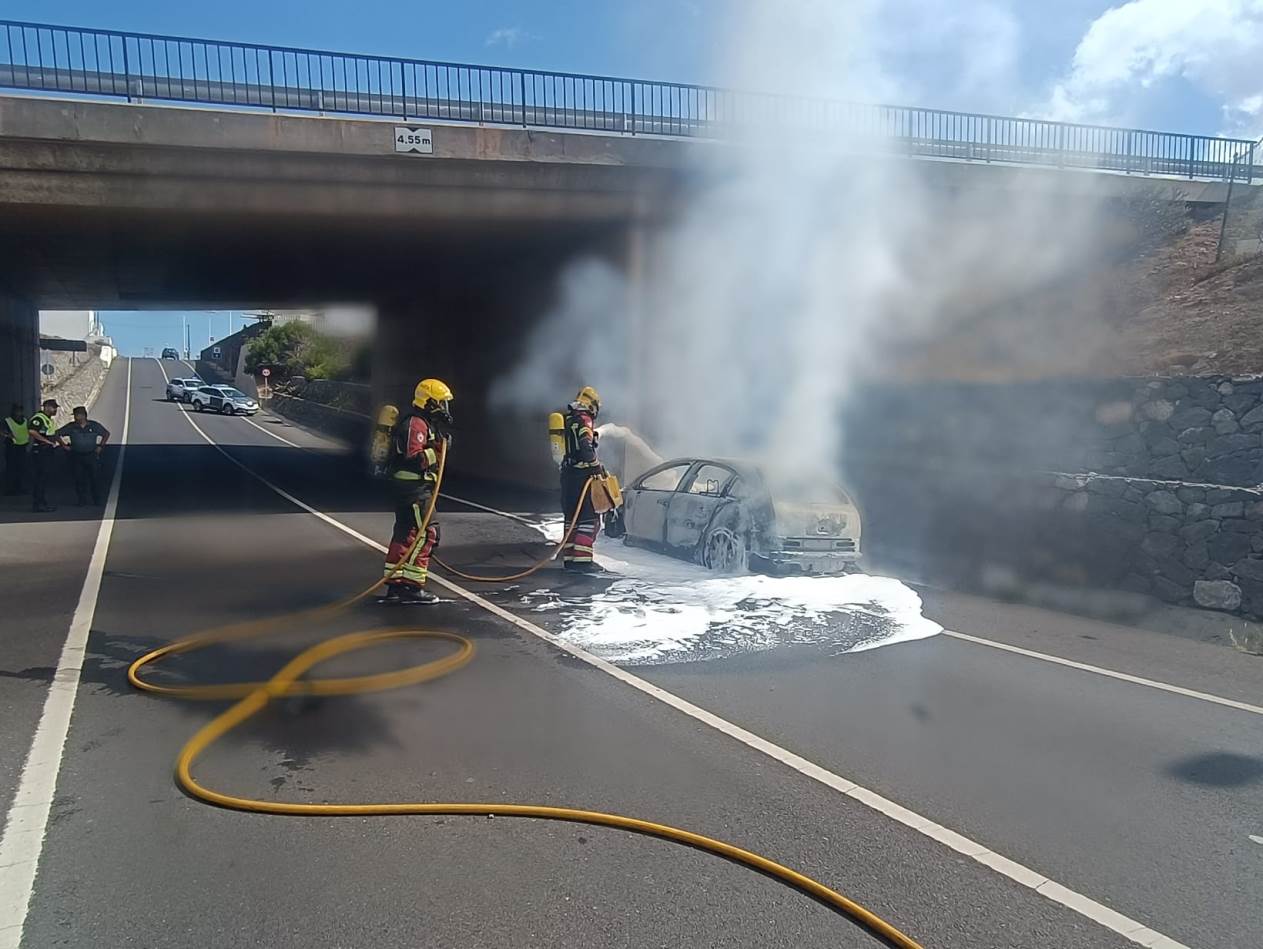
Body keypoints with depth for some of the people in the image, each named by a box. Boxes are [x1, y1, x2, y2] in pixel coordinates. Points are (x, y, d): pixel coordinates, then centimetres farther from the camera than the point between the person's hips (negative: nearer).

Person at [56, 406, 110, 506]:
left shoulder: (94, 426, 0)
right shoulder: (71, 427, 0)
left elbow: (106, 434, 13)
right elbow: (57, 434, 8)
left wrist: (100, 446, 8)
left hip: (91, 456, -1)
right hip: (76, 457, 1)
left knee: (93, 479, 0)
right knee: (79, 479, 0)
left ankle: (97, 500, 10)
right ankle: (82, 501, 8)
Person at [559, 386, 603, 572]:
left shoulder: (567, 419, 18)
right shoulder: (584, 419, -10)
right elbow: (585, 446, -23)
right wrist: (597, 467, -15)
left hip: (567, 473, 9)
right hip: (582, 474, -9)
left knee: (572, 518, 13)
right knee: (589, 519, -8)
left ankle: (569, 558, 14)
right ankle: (582, 559, -14)